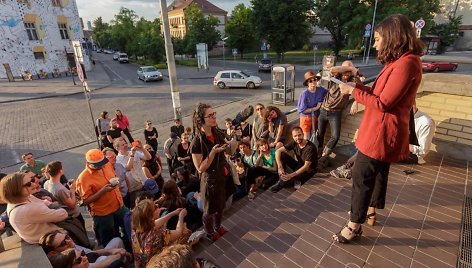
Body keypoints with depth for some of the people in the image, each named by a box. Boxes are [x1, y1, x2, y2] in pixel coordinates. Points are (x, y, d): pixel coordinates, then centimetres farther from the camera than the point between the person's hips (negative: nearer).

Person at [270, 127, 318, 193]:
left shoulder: (310, 147, -27)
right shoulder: (294, 143, -11)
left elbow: (306, 166, -30)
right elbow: (278, 151, -15)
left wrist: (291, 175, -38)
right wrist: (280, 167, -29)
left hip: (308, 171, -6)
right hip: (298, 165, 6)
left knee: (289, 178, -36)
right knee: (282, 155, -17)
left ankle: (281, 184, -2)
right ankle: (283, 178, -13)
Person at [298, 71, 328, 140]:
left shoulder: (321, 90, -6)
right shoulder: (304, 94, -19)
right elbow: (302, 110, -18)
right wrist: (316, 108, -16)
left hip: (317, 117, 5)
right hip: (306, 118, -5)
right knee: (306, 139, 2)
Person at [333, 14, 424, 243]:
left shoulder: (406, 63, -19)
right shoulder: (398, 62, 14)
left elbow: (382, 103, -22)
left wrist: (353, 91, -13)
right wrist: (358, 85, 3)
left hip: (381, 133, -11)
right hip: (381, 132, 11)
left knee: (362, 177, -3)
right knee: (378, 173, 21)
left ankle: (354, 226, 11)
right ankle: (371, 211, 39)